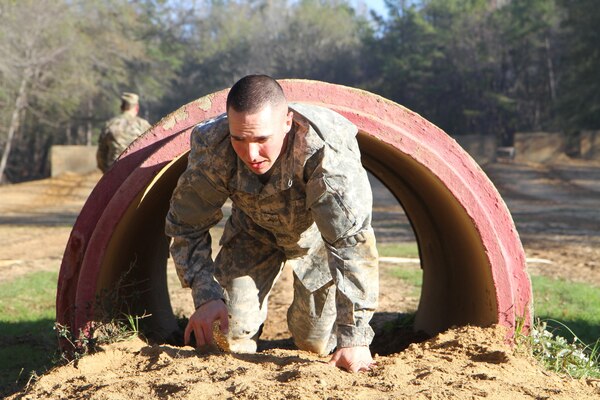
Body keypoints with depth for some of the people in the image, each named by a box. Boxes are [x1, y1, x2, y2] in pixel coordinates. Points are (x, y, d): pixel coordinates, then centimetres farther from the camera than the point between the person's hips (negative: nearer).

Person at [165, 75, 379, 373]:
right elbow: (186, 225, -19)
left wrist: (353, 337, -49)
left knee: (317, 342, -2)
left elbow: (352, 241, -46)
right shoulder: (212, 147, -33)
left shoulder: (328, 150, -44)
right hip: (253, 229, 2)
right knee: (230, 333, -6)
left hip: (315, 232, -2)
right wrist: (205, 295, -32)